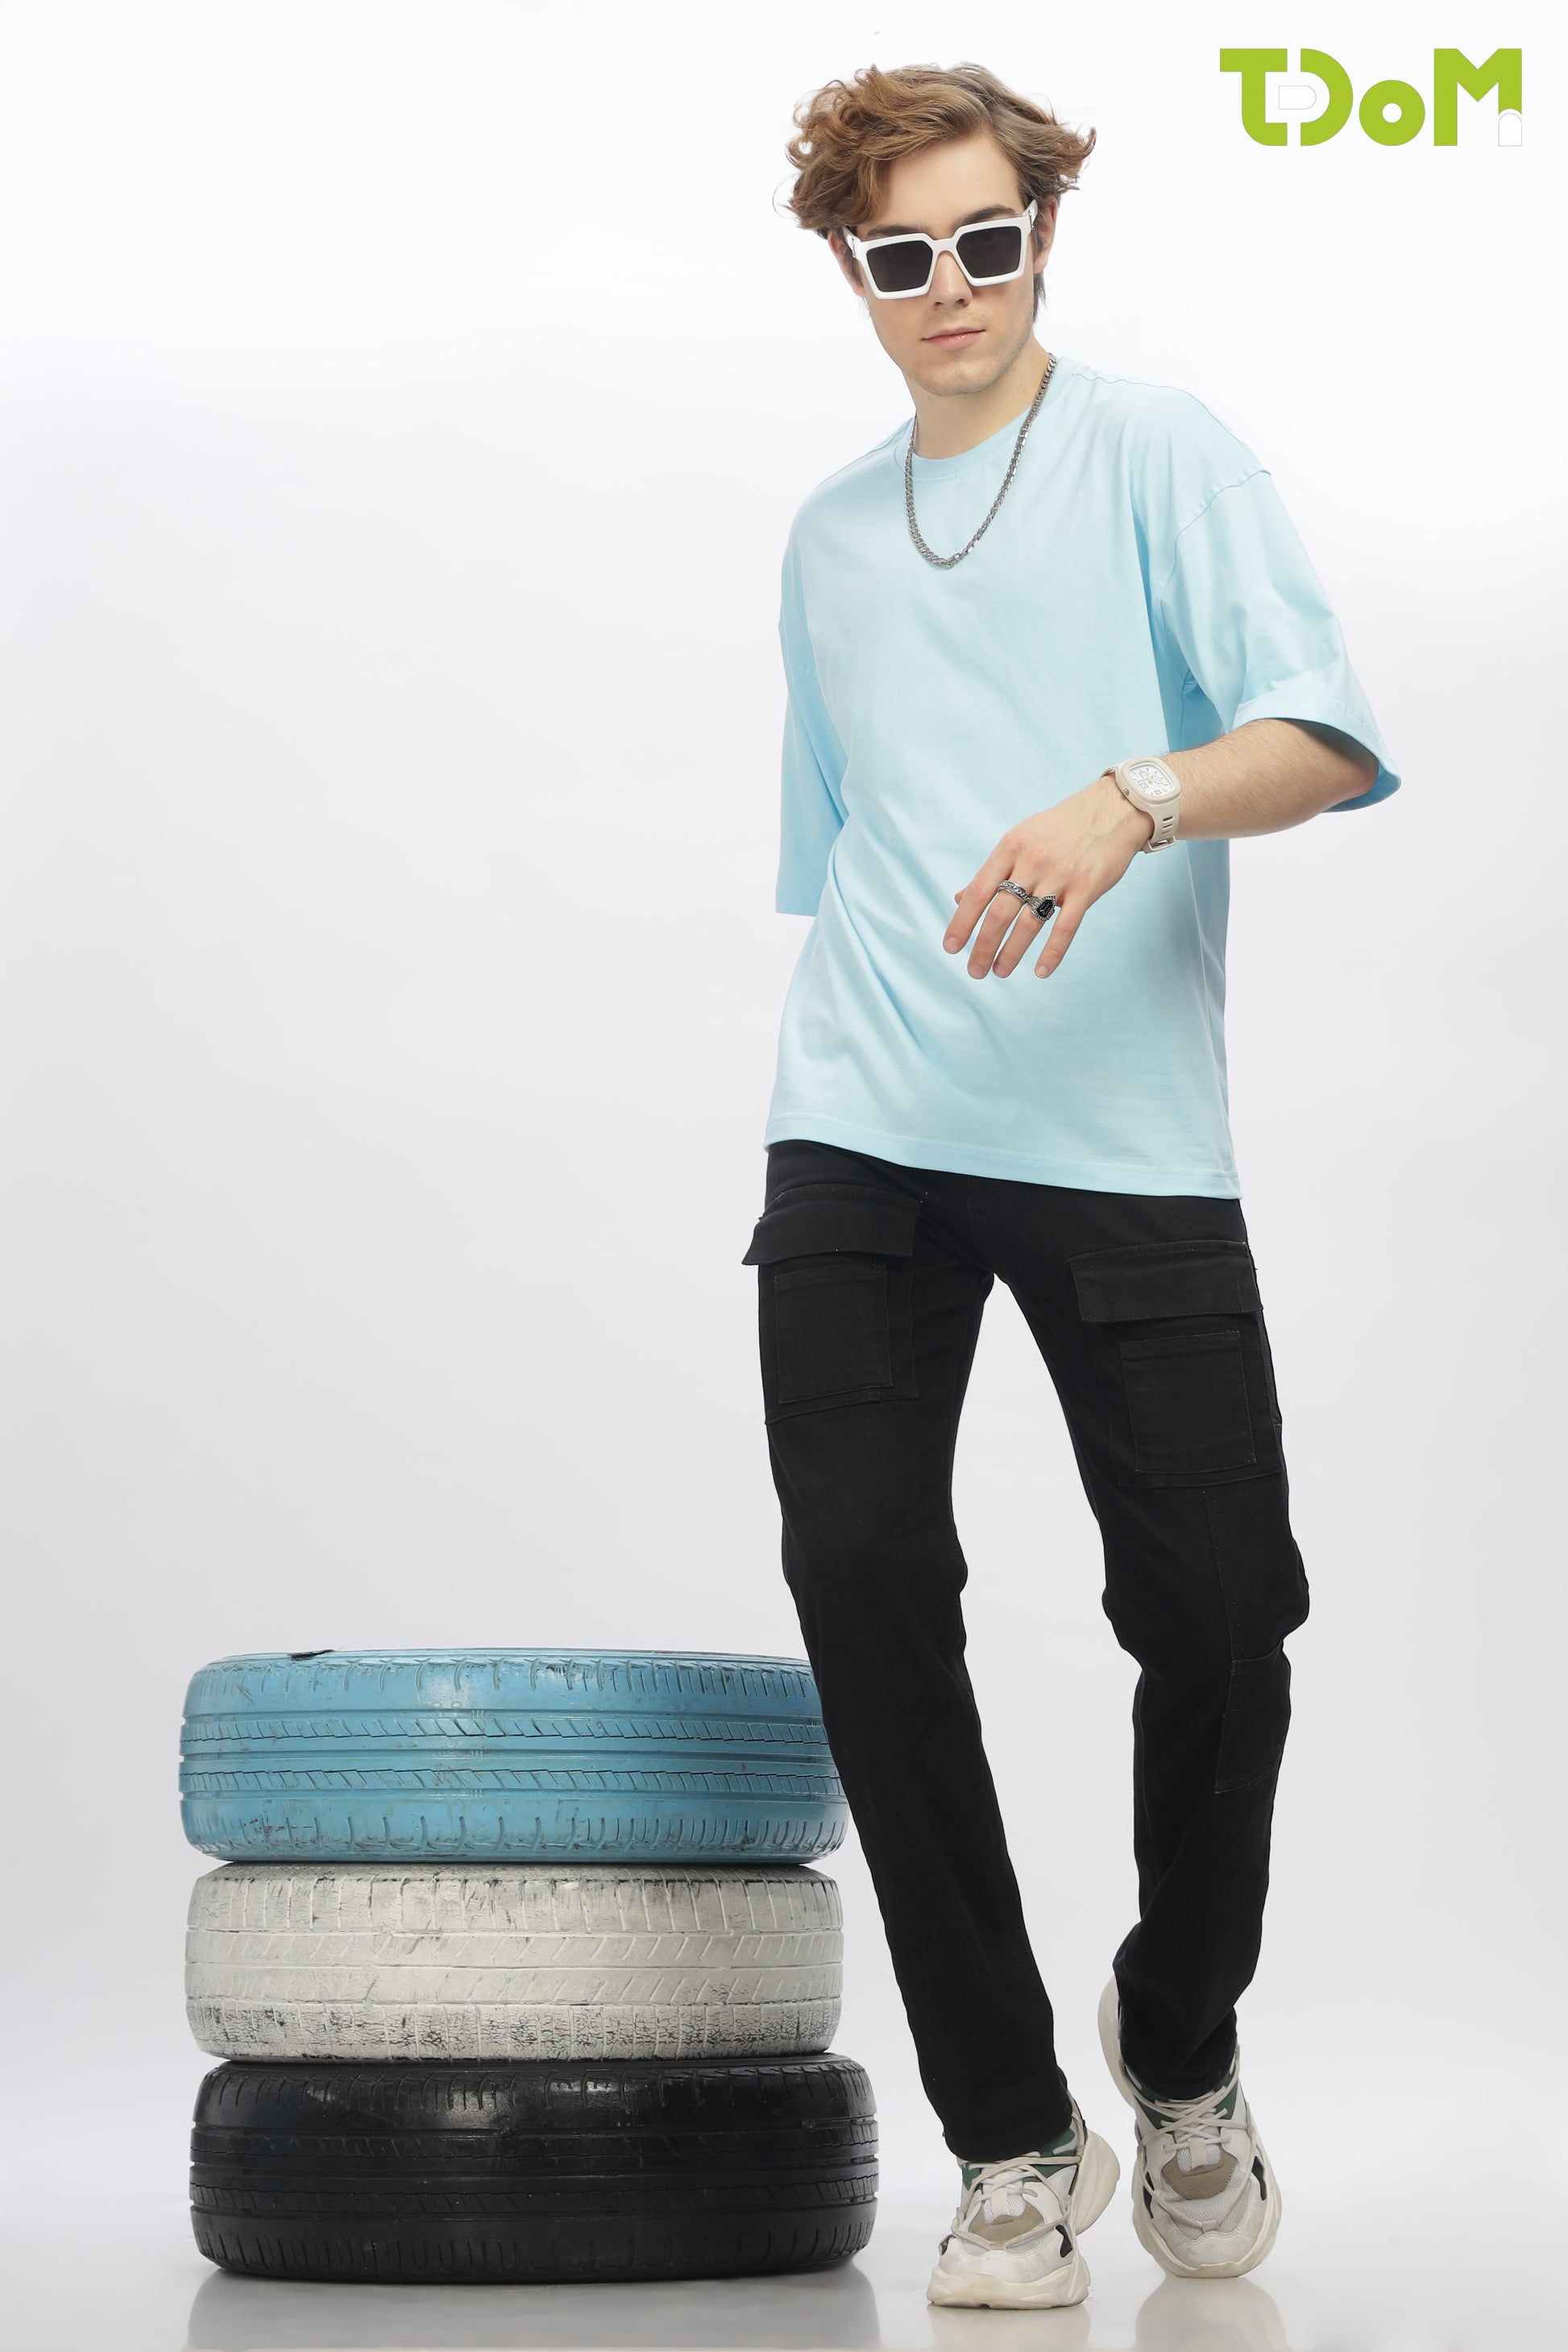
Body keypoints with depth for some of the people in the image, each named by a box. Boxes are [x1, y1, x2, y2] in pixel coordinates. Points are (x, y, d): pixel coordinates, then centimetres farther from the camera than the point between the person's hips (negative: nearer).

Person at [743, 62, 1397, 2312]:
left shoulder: (1157, 453, 4)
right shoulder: (828, 538, 19)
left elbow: (1329, 738, -9)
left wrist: (1132, 799, -27)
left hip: (1127, 1140, -3)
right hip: (863, 1151, 4)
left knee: (1222, 1612, -7)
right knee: (866, 1579, -11)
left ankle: (1185, 2061, 22)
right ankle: (1016, 2140, 0)